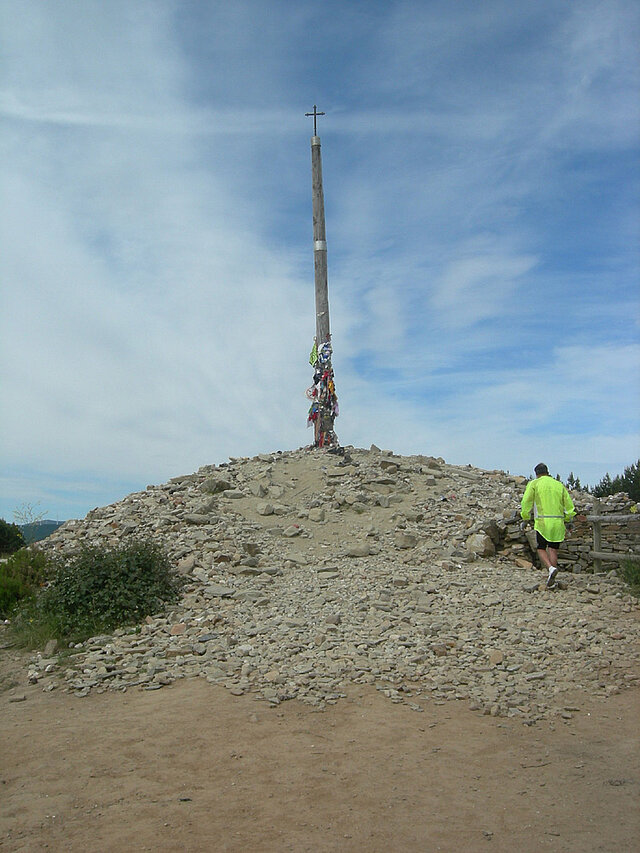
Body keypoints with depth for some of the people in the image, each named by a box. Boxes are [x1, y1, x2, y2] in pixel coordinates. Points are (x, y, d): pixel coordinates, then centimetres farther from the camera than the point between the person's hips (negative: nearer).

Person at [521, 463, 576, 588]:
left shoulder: (534, 484, 3)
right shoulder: (559, 485, 13)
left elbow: (526, 502, -3)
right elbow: (569, 506, 12)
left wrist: (526, 518, 9)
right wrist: (566, 521, 22)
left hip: (542, 522, -3)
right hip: (558, 522, 3)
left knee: (541, 549, 7)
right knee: (553, 550, 8)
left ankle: (551, 568, -17)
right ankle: (551, 579, 5)